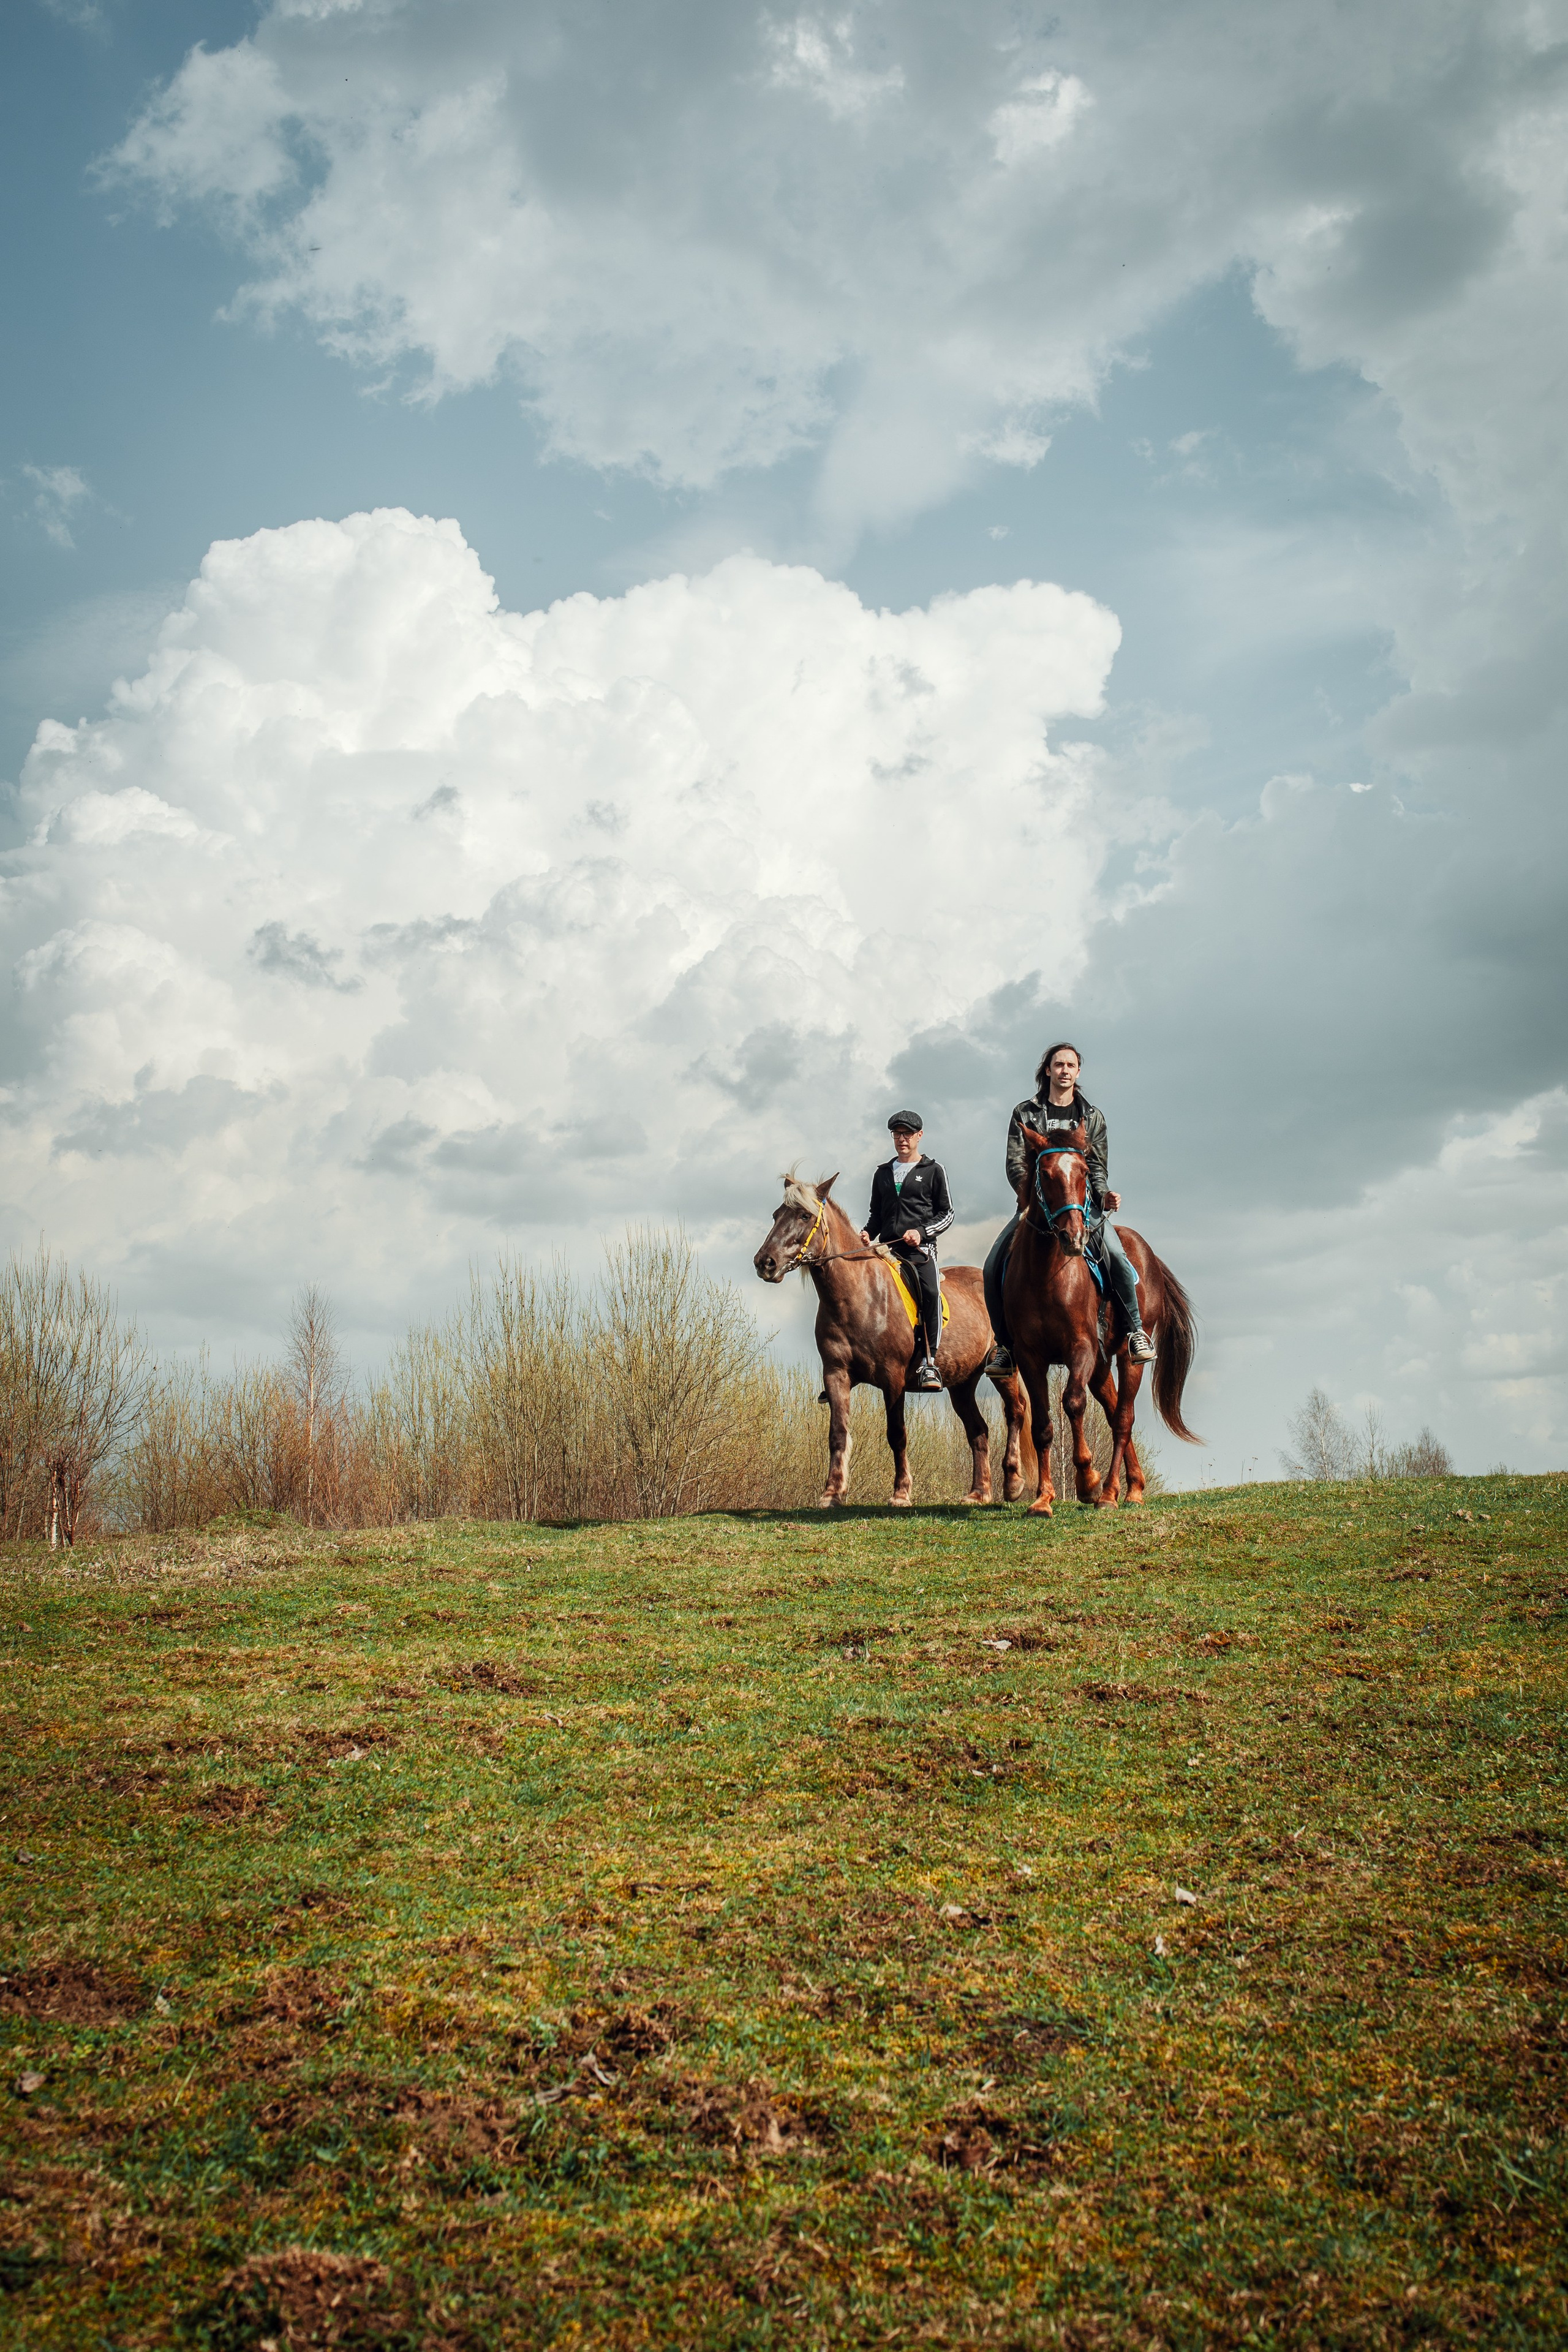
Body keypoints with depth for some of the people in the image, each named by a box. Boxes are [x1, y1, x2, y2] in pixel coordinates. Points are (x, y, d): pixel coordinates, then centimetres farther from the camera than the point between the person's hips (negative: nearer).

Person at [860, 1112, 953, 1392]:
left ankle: (928, 1363, -28)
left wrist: (922, 1232, -10)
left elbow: (947, 1214, 7)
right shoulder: (883, 1173, 21)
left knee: (930, 1293, -30)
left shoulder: (933, 1171, 9)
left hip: (921, 1249, -5)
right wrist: (867, 1233, 5)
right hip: (887, 1249, 5)